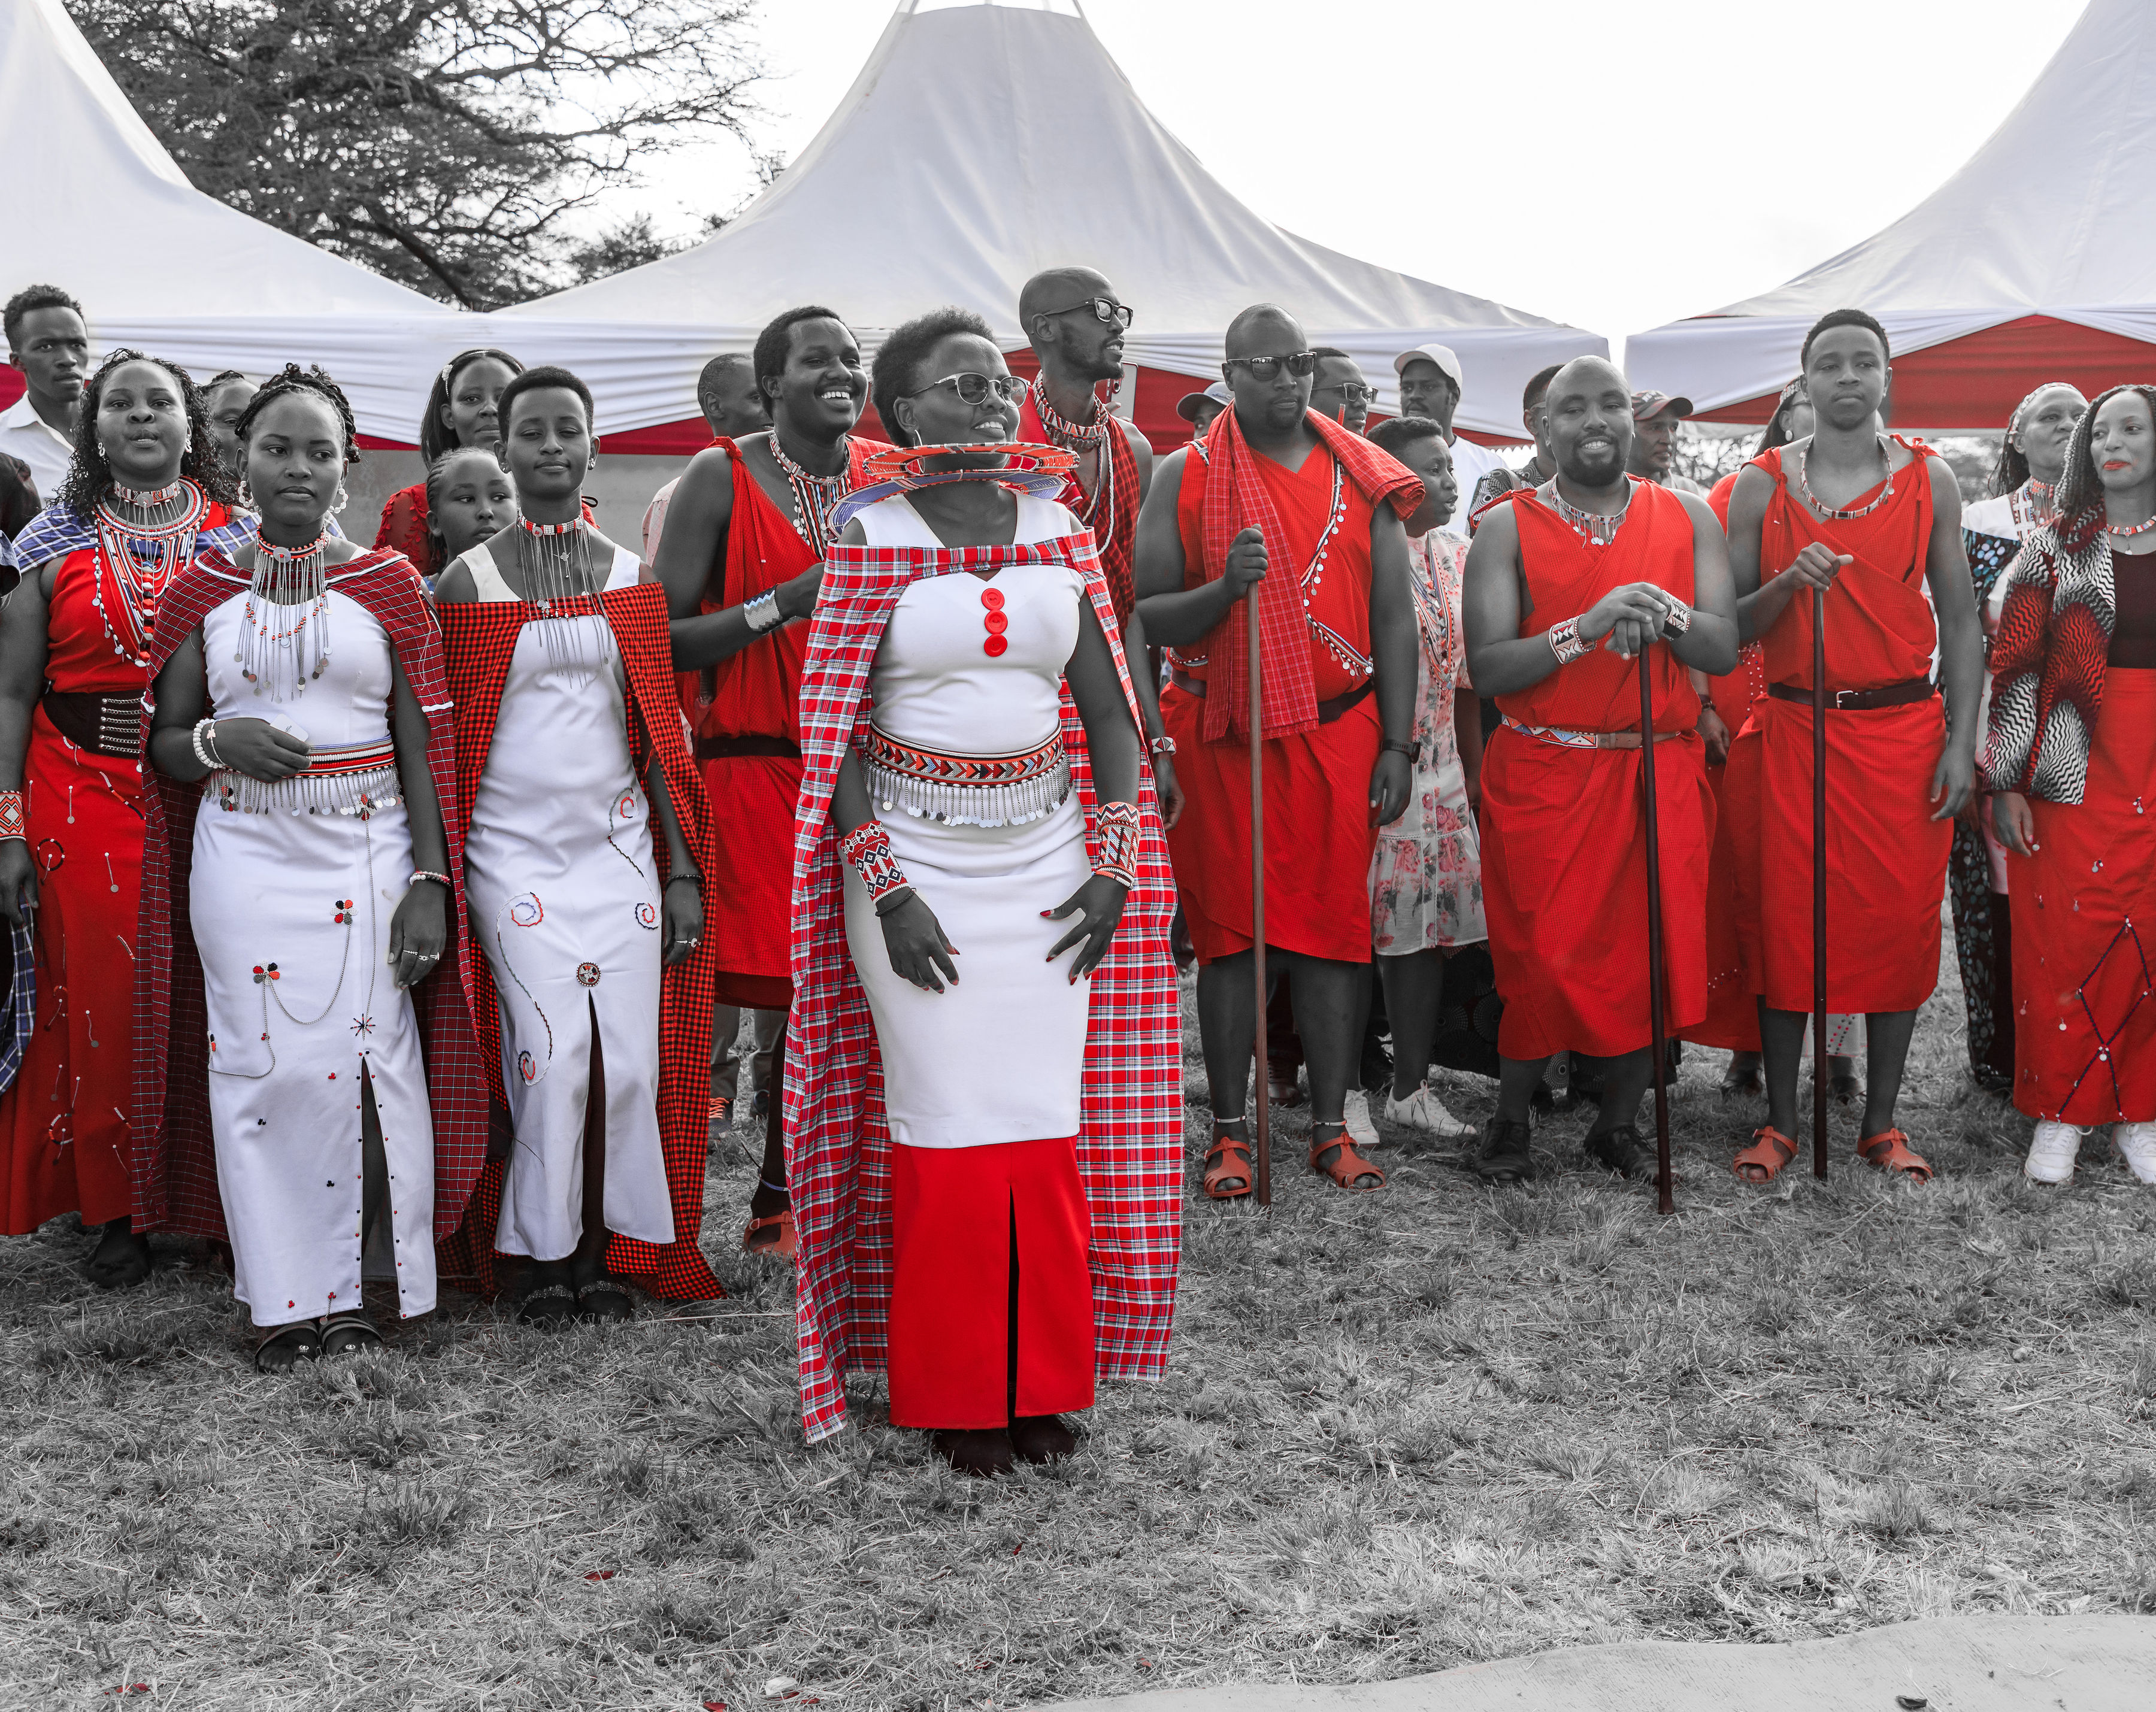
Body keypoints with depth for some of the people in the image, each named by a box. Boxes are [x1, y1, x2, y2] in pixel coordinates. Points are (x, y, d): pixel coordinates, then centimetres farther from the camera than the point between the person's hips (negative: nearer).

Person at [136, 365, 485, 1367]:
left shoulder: (386, 584, 5)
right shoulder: (202, 590, 7)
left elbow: (422, 741, 2)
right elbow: (163, 744, 11)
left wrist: (431, 881, -6)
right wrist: (219, 738, -12)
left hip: (369, 852, -1)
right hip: (242, 858, 1)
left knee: (367, 1063, -3)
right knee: (259, 1066, 0)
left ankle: (352, 1290, 11)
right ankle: (282, 1297, 12)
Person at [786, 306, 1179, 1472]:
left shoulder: (1060, 533, 6)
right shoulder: (871, 539, -4)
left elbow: (1109, 713, 8)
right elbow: (832, 732, -6)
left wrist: (1115, 866, -1)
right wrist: (884, 889, -13)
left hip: (1046, 858, 3)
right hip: (915, 855, -3)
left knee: (1049, 1126, 4)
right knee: (945, 1130, -1)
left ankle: (1042, 1383, 18)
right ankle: (953, 1394, 14)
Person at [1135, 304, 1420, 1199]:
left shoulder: (1360, 476, 9)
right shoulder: (1186, 477, 2)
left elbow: (1394, 615, 8)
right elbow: (1147, 616, -1)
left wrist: (1397, 743, 1)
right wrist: (1223, 589, -20)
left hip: (1340, 734, 2)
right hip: (1222, 737, -2)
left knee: (1334, 925, 3)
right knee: (1230, 930, 1)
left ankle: (1331, 1127, 12)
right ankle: (1229, 1132, 9)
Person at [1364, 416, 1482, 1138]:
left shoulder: (1455, 555, 14)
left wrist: (1475, 771, 17)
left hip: (1440, 772, 7)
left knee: (1429, 921, 8)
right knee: (1358, 927, -2)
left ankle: (1411, 1085, 17)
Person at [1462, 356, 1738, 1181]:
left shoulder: (1688, 518, 8)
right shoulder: (1507, 527, 0)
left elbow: (1725, 650, 0)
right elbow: (1488, 668, -11)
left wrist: (1666, 613, -20)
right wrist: (1586, 627, -24)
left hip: (1660, 772, 3)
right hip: (1544, 774, -2)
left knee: (1653, 954, 4)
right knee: (1541, 959, -1)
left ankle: (1617, 1123, 23)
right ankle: (1509, 1120, 21)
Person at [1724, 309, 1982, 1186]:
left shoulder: (1930, 481, 4)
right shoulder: (1761, 486, 2)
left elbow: (1959, 619, 5)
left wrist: (1961, 742, -2)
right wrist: (1788, 583, -17)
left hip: (1905, 731, 1)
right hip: (1794, 729, -1)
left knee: (1901, 920, 3)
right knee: (1787, 919, 0)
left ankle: (1882, 1122, 16)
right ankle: (1780, 1121, 13)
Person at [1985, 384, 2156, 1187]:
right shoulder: (2054, 547, 5)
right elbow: (2017, 666, 1)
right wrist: (2007, 782, -5)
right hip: (2073, 768, -1)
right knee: (2061, 936, -1)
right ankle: (2059, 1116, 10)